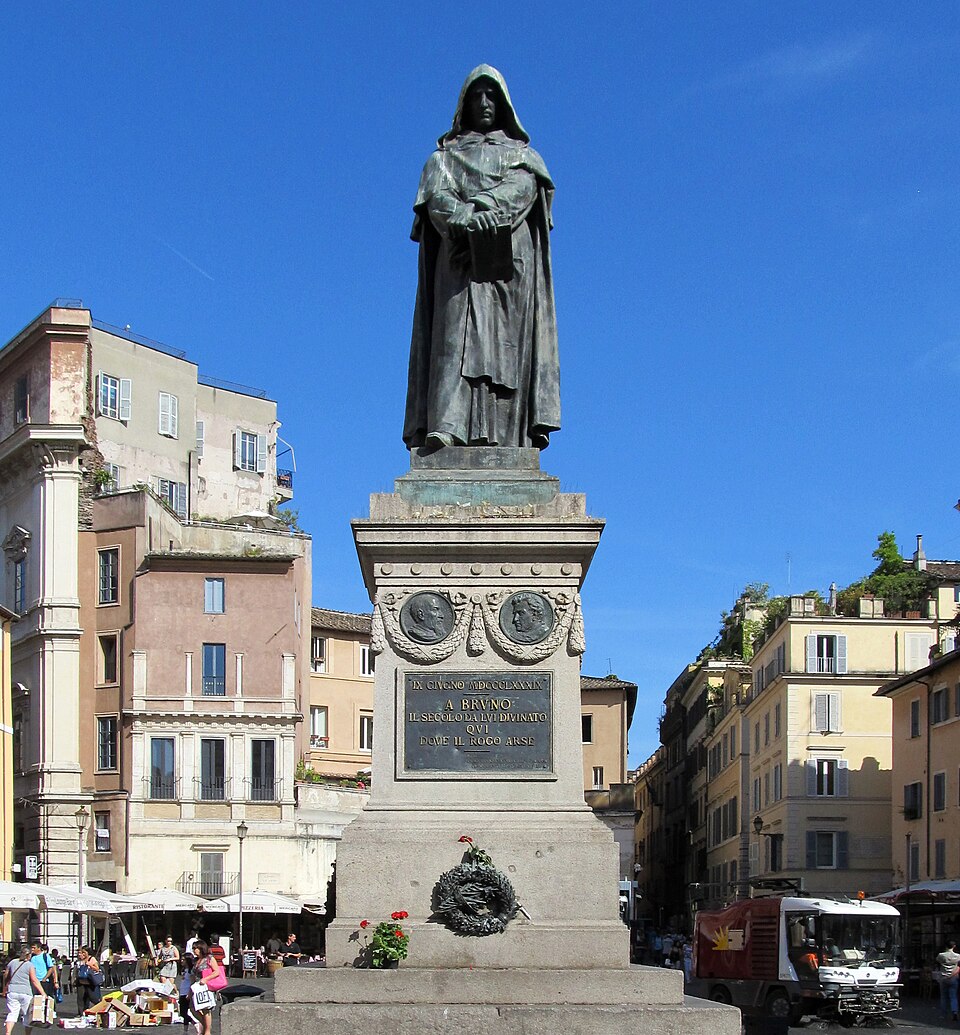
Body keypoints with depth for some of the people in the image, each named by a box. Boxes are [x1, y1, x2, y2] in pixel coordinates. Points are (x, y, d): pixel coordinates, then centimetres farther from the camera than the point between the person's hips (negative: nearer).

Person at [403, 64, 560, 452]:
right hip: (459, 259, 0)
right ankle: (447, 426, -30)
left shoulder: (522, 154, 22)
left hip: (509, 264, 0)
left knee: (506, 343, -11)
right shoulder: (445, 155, 21)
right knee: (456, 334, -16)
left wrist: (483, 208, -19)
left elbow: (523, 187, 0)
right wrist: (468, 219, -19)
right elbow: (436, 197, 2)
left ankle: (504, 437, -20)